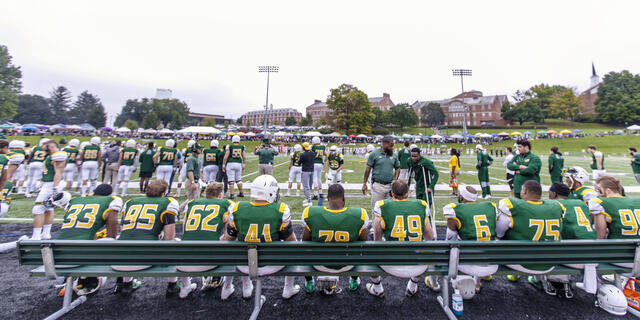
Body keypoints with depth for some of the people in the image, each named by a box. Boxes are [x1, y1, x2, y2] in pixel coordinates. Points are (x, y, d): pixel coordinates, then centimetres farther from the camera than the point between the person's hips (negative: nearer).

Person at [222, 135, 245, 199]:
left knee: (231, 180, 0)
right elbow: (244, 157, 10)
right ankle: (241, 193, 24)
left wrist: (223, 165, 3)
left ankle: (231, 194, 1)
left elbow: (225, 157, -7)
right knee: (239, 179, 16)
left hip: (230, 164, -3)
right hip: (238, 164, 3)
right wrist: (243, 165, 21)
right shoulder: (241, 147, 5)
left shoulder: (229, 147, -5)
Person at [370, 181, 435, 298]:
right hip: (418, 267, 2)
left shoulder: (382, 207, -7)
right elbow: (430, 238, 11)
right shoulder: (421, 206, 0)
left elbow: (377, 239, 5)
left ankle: (377, 289, 45)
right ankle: (412, 288, 51)